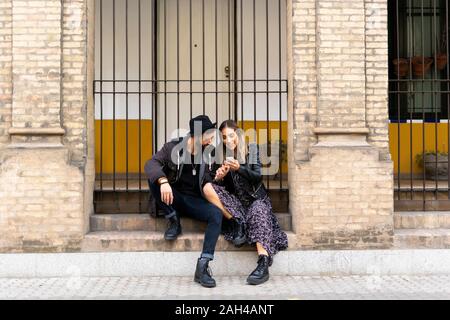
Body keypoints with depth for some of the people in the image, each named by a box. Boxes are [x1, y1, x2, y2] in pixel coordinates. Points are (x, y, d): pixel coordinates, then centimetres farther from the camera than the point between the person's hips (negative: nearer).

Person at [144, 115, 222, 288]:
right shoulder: (173, 147, -5)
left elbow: (207, 183, 8)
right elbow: (151, 163, -21)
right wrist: (163, 181, -40)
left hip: (194, 200, 1)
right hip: (173, 197, -1)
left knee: (217, 214, -30)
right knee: (153, 178, -29)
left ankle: (202, 267, -33)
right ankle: (173, 221, -11)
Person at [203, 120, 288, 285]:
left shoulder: (251, 149, 1)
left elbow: (258, 176, -8)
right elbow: (223, 185, 5)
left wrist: (239, 168, -26)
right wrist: (219, 177, -19)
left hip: (256, 198, -3)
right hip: (236, 201, 3)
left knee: (258, 211, -38)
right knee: (208, 187, -21)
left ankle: (264, 264, -53)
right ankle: (235, 223, -22)